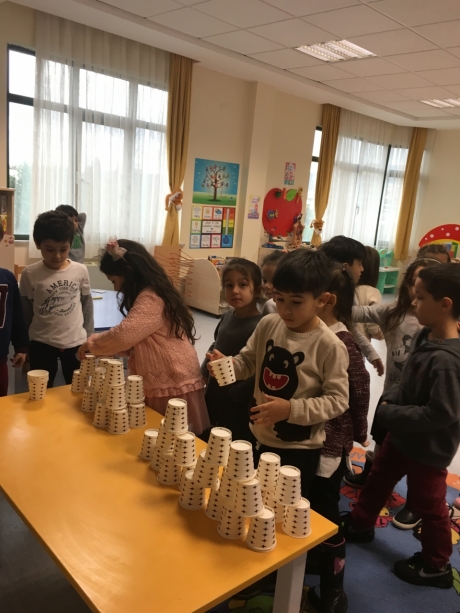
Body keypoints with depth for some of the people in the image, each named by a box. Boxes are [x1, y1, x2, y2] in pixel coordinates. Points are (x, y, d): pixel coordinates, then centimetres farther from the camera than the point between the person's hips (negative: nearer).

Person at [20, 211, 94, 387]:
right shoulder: (30, 274, -9)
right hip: (42, 344, 0)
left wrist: (88, 338, 7)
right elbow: (25, 311, 2)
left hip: (76, 342, 1)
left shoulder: (81, 271, -7)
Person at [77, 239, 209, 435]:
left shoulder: (151, 298, -18)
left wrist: (91, 343, -10)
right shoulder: (150, 295, 15)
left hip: (173, 385, -10)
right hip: (165, 382, 10)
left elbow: (124, 335, -28)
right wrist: (100, 346, 5)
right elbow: (134, 338, 19)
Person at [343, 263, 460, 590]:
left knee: (428, 504, 14)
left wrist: (388, 414, -24)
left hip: (429, 447, -8)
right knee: (379, 477, 25)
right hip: (403, 434, 8)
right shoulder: (424, 337, -7)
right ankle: (360, 524, 50)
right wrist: (390, 398, -8)